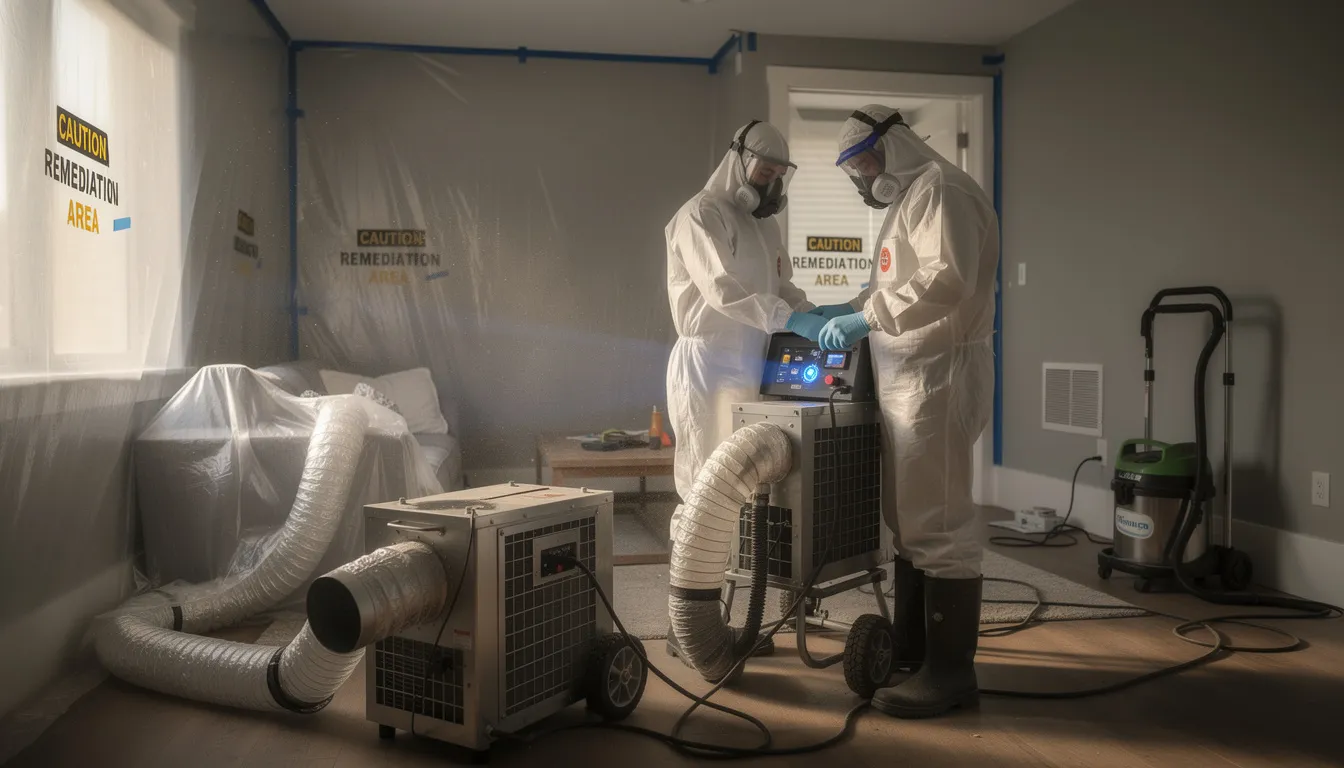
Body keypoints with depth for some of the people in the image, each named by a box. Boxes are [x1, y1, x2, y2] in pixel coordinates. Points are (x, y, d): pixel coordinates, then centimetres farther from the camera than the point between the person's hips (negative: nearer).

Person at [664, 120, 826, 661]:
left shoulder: (765, 225, 19)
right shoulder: (700, 215, -7)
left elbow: (782, 289, 19)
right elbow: (722, 288, -20)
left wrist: (818, 319, 1)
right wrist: (792, 320, -27)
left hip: (748, 370, 8)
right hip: (707, 367, -8)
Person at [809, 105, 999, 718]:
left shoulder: (940, 190, -10)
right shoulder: (907, 201, 22)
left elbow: (947, 281, -24)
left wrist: (868, 318, -21)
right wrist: (847, 309, 15)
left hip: (938, 377, -11)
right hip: (906, 381, 11)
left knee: (938, 526, -6)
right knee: (907, 520, 15)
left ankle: (950, 672, 2)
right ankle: (911, 648, 27)